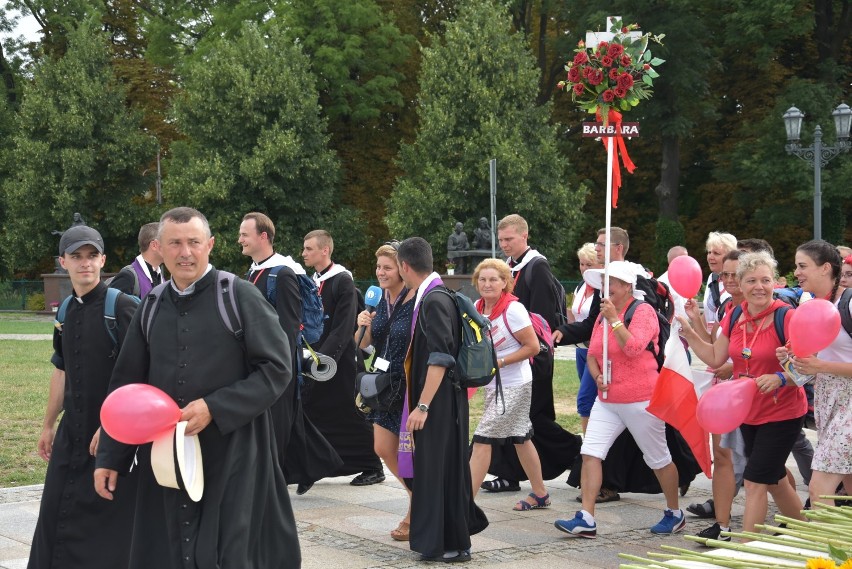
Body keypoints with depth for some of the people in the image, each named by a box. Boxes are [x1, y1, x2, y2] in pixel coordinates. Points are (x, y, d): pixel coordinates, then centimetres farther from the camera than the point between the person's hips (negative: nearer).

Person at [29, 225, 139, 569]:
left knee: (109, 521, 0)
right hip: (72, 433, 7)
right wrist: (48, 425, 21)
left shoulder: (121, 307, -13)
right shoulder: (67, 310, 9)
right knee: (58, 515, 11)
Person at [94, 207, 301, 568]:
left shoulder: (240, 296, -5)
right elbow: (126, 386, 12)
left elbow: (277, 369, -9)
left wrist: (214, 408, -18)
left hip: (232, 454, -4)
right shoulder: (152, 306, 8)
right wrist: (110, 457, 6)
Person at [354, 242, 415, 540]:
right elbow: (363, 344, 12)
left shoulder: (416, 301, -17)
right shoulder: (380, 300, 5)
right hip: (386, 385, 7)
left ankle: (415, 515, 19)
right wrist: (364, 326, -9)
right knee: (384, 449, 10)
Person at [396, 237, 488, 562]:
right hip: (435, 401, 9)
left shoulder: (434, 301, -19)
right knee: (433, 468, 16)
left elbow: (440, 358, -24)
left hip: (440, 402, -9)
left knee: (439, 470, -2)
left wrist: (422, 406, -23)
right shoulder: (429, 297, 9)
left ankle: (449, 545, 7)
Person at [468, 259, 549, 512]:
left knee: (482, 441, -11)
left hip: (514, 386, -8)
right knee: (519, 439, 17)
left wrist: (499, 363, -20)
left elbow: (533, 346, -17)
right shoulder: (477, 308, 2)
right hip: (492, 385, 8)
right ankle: (540, 494, 30)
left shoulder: (513, 310, -18)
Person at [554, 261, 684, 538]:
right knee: (590, 452, -8)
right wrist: (597, 376, -4)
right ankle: (586, 519, -9)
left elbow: (634, 348, -24)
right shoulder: (603, 314, 11)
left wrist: (614, 319, -23)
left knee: (658, 458, 8)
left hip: (640, 400, -7)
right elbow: (592, 354, 15)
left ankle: (675, 513, 27)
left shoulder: (643, 311, -11)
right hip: (607, 399, 7)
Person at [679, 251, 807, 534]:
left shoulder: (786, 318, -19)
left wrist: (780, 378, -35)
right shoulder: (734, 317, 1)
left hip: (781, 413, -7)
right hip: (749, 412, 7)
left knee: (755, 482, -8)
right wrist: (688, 331, -1)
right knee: (774, 480, 20)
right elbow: (715, 358, 6)